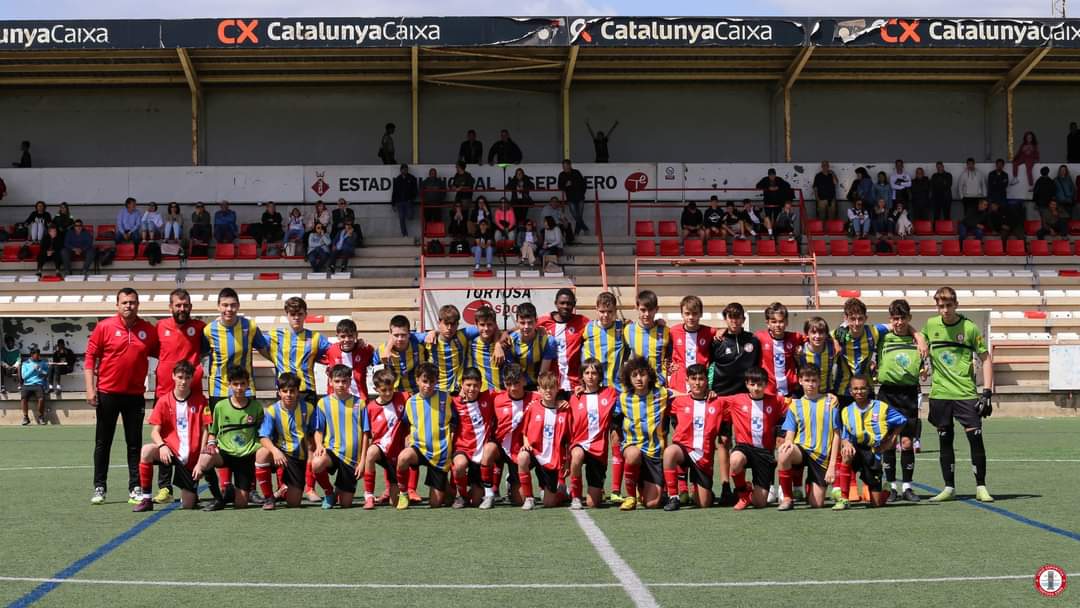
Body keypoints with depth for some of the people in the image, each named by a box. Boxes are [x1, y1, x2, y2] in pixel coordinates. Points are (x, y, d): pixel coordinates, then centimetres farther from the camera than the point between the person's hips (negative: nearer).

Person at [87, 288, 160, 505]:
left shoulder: (148, 330, 3)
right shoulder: (104, 327, -4)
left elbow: (160, 354, 12)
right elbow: (90, 357, -3)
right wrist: (90, 388, -10)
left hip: (135, 395, 2)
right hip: (107, 392, -2)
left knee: (135, 443, 5)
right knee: (103, 442, 6)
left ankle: (136, 488, 11)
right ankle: (99, 488, 13)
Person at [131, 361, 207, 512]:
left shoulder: (200, 401, -1)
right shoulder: (164, 401, 0)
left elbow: (205, 431, -1)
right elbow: (155, 431, -3)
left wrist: (201, 460, -8)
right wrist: (162, 446, -24)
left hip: (191, 458, 0)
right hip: (170, 450, 1)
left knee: (188, 505, -4)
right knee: (146, 450, -34)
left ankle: (192, 493, 35)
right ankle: (145, 499, -20)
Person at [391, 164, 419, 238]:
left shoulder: (412, 178, 6)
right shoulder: (397, 180, 12)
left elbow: (415, 190, 4)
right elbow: (394, 192, 13)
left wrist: (412, 198, -12)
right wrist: (393, 204, 8)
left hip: (408, 201, -2)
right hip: (399, 202, 2)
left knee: (409, 216, -17)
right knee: (401, 219, -1)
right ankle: (404, 235, 6)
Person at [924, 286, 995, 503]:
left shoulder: (970, 328, -4)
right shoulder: (931, 325, 4)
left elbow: (985, 359, 0)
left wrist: (987, 392, -6)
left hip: (966, 393, -2)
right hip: (940, 394, 3)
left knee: (976, 438, -6)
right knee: (945, 440, 6)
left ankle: (981, 487, 3)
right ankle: (949, 488, 14)